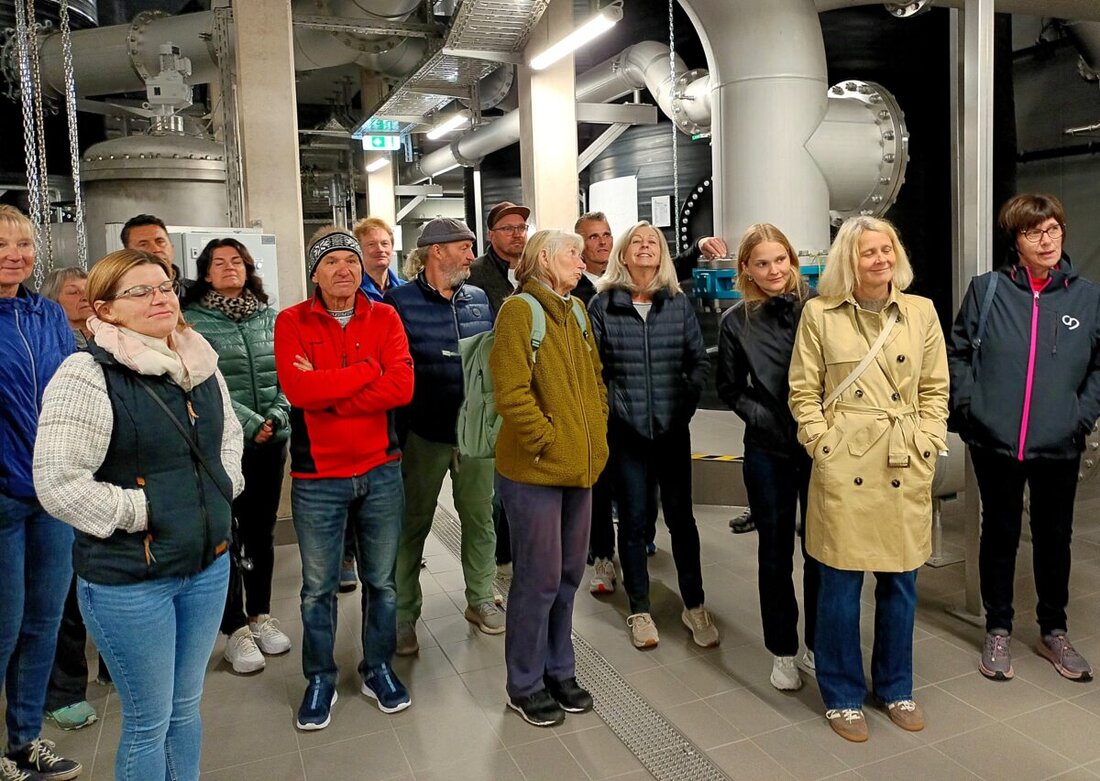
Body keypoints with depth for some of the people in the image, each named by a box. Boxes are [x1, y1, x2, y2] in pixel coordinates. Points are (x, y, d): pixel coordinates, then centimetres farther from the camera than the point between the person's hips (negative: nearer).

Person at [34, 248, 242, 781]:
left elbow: (229, 433, 22)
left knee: (185, 707, 20)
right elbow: (58, 483, -21)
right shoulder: (86, 376, -15)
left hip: (209, 565, 6)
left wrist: (225, 484, 7)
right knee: (149, 724, 9)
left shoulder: (201, 365, 6)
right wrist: (142, 512, -16)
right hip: (129, 580, -6)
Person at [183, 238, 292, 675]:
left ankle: (260, 615, 28)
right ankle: (235, 630, 15)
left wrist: (277, 416, -8)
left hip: (272, 441, 4)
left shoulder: (269, 317, 8)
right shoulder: (193, 321, -3)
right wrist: (249, 423, -17)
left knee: (262, 530, 13)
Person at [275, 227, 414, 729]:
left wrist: (325, 393, -17)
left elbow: (402, 387, -14)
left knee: (381, 581, 14)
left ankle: (378, 669, 34)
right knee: (318, 587, 11)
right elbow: (297, 390, -20)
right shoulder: (292, 322, -4)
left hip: (381, 471, 2)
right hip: (317, 476, -1)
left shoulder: (384, 318, 1)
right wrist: (369, 370, -16)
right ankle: (320, 680, 31)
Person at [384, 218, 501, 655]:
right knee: (413, 524, 8)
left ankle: (480, 599, 30)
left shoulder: (479, 299, 7)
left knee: (480, 519, 12)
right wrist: (397, 430, -10)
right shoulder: (399, 302, -7)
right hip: (424, 433, -4)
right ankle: (404, 614, 21)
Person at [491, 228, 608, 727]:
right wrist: (545, 441, -15)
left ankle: (559, 671, 33)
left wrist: (595, 433, 9)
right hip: (534, 470, -8)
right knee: (539, 578, 2)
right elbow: (512, 392, -19)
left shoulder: (576, 311, 13)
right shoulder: (520, 311, -11)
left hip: (579, 466, 8)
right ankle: (525, 684, 21)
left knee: (569, 574, 16)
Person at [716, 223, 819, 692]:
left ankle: (818, 644, 28)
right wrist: (763, 418, -6)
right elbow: (730, 389, 7)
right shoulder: (736, 322, 0)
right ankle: (782, 651, 26)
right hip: (769, 450, 1)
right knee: (775, 552, 11)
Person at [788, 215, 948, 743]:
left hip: (907, 467, 3)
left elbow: (936, 388, 10)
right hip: (843, 466, -3)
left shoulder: (921, 312, 7)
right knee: (841, 583, 5)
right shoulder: (820, 314, -1)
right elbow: (803, 391, 1)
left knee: (901, 582, 13)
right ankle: (842, 695, 23)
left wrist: (927, 444, 0)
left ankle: (895, 687, 34)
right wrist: (821, 442, -8)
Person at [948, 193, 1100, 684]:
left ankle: (1053, 632, 33)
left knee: (1054, 536, 14)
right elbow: (958, 354, 2)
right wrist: (970, 408, -7)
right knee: (999, 533, 11)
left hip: (1059, 446, 2)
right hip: (995, 442, -1)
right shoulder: (986, 290, -1)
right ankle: (998, 630, 27)